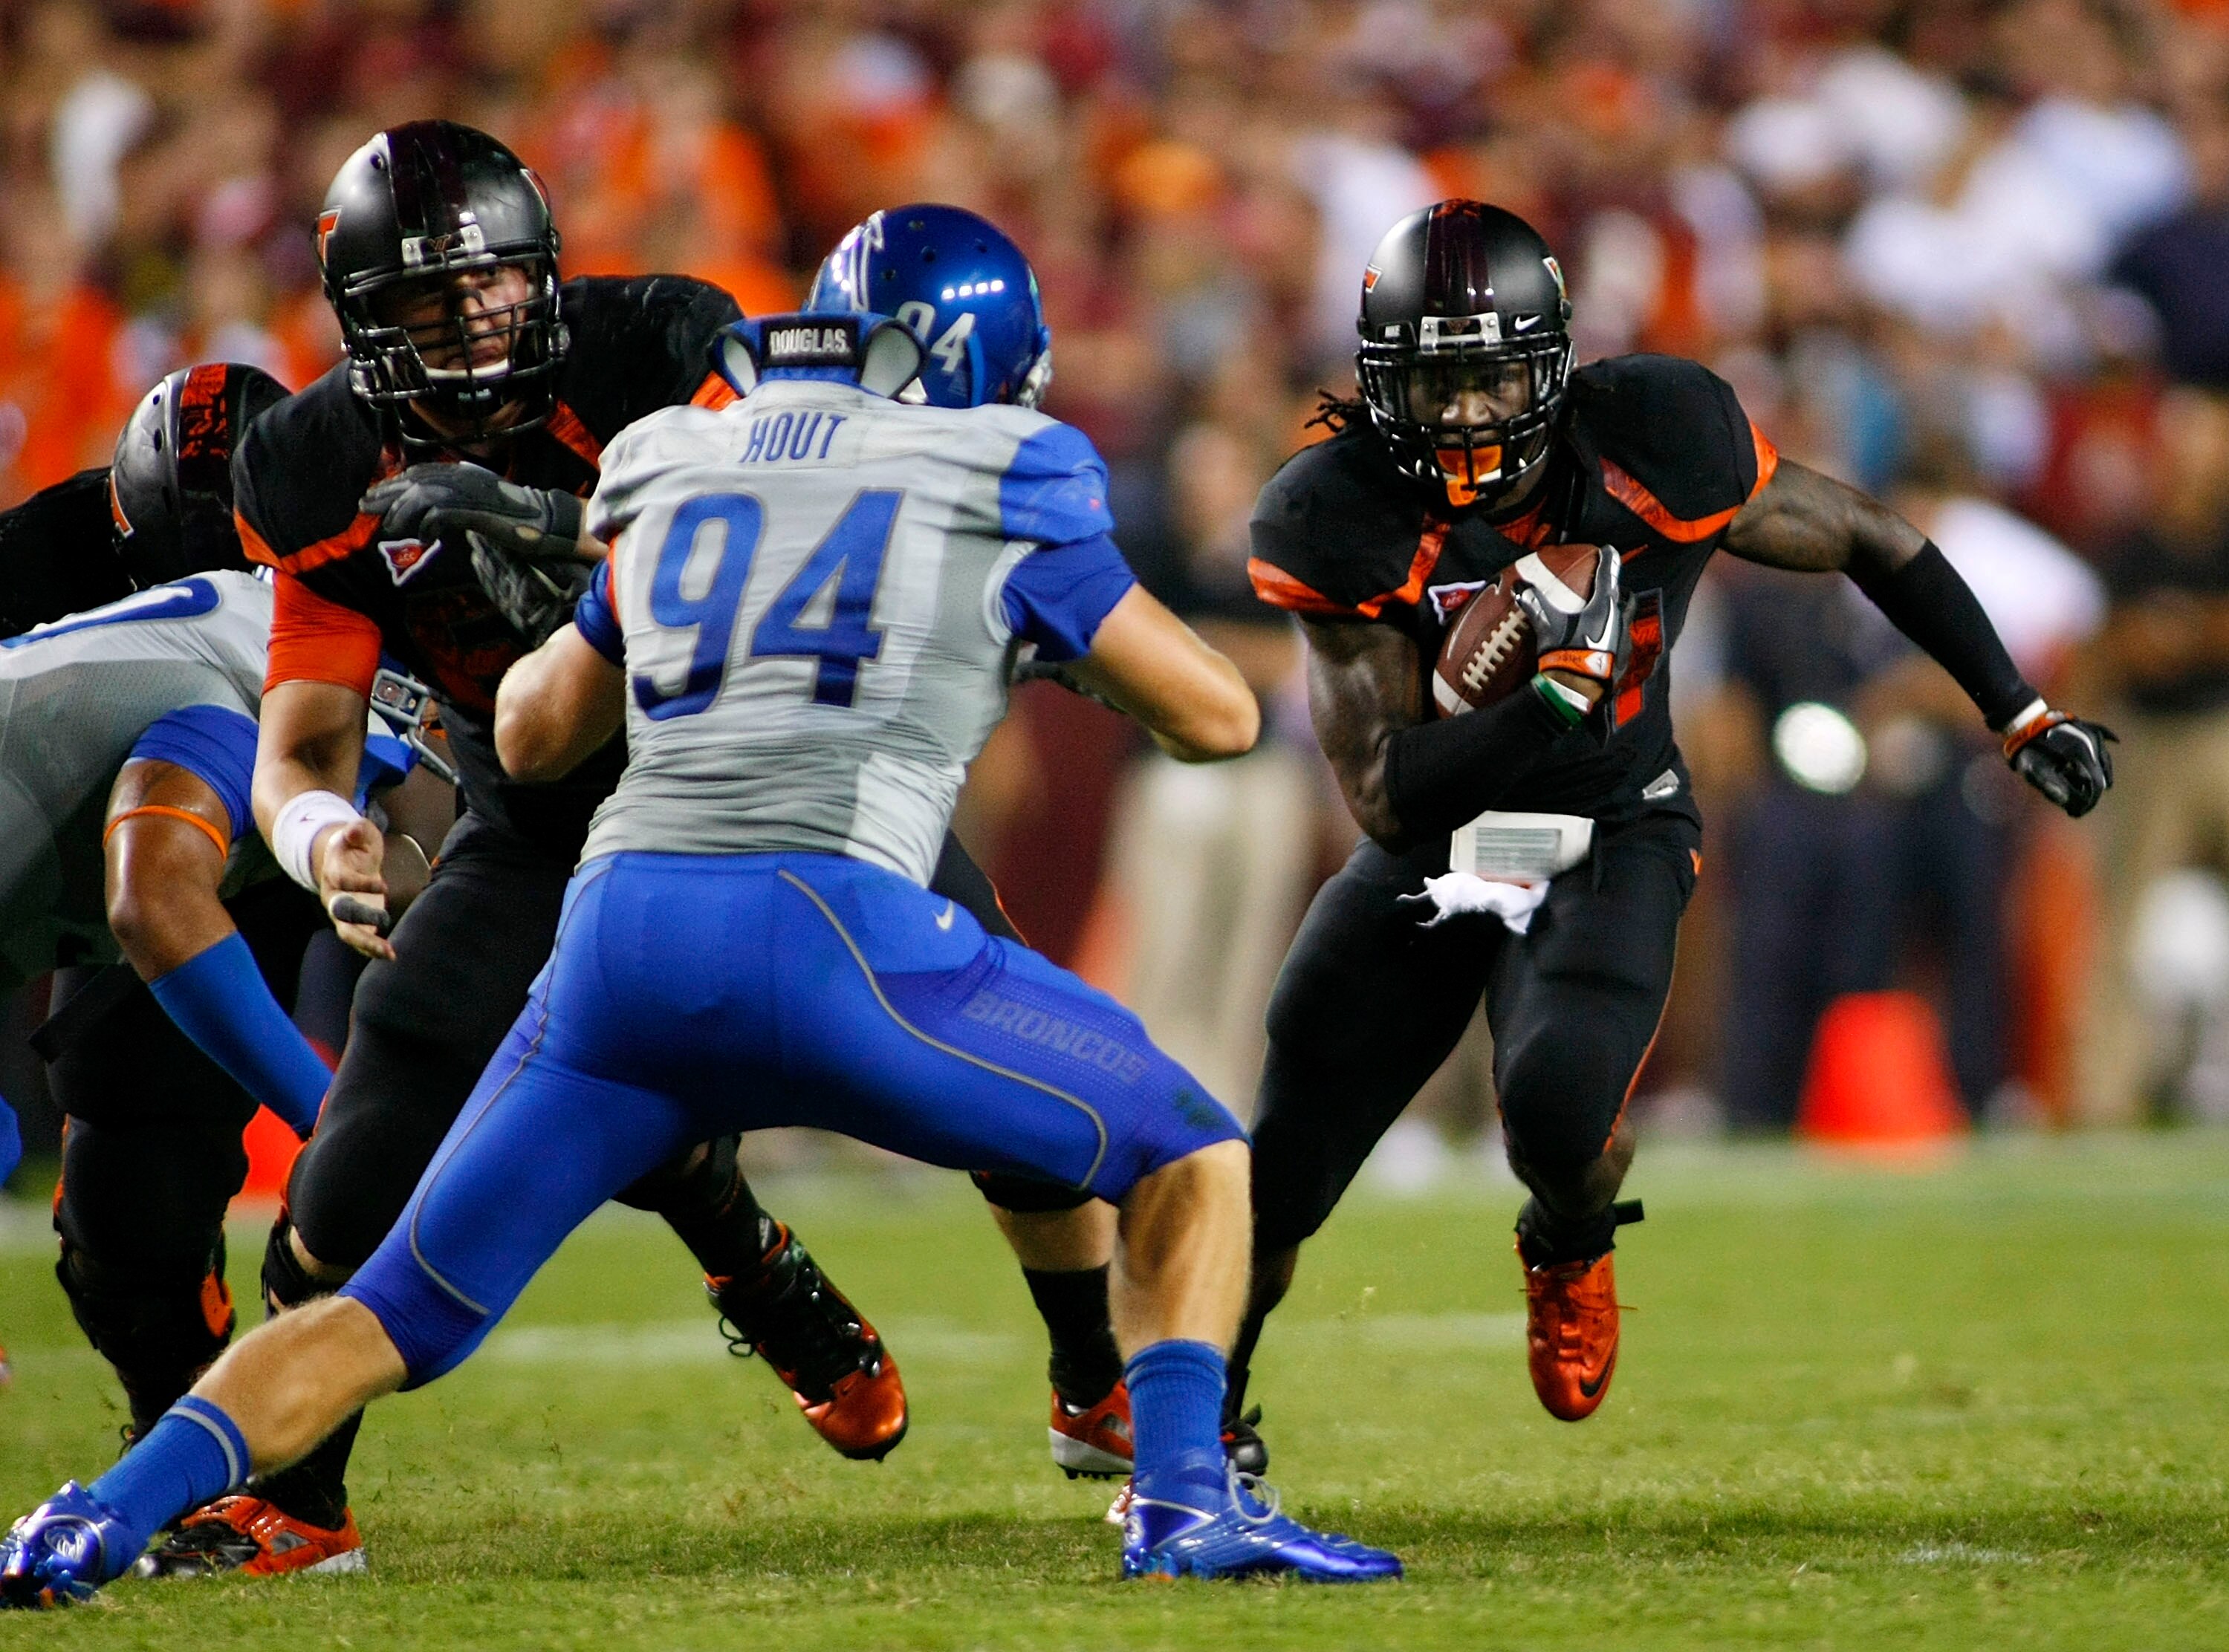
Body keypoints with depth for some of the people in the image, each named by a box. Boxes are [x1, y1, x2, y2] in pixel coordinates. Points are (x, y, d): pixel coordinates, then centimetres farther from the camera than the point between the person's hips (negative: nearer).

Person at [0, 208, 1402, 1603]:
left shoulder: (678, 479, 24)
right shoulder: (1000, 493, 13)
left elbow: (532, 733, 35)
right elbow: (1219, 718, 18)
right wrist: (1076, 603, 36)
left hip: (623, 933, 4)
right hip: (830, 931, -4)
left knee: (399, 1314, 16)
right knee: (1190, 1159, 15)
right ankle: (1185, 1497, -6)